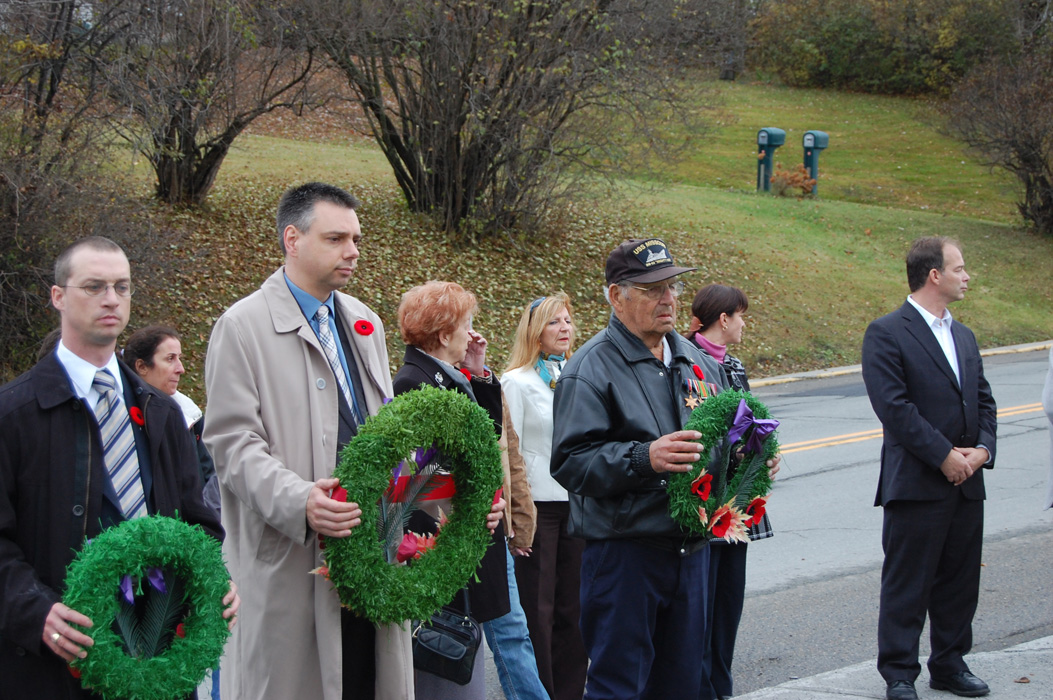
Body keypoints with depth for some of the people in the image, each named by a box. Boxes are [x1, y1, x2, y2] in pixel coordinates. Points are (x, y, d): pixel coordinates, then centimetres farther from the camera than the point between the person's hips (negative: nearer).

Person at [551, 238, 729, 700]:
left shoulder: (695, 361, 13)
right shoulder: (591, 368, -9)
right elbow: (571, 461, -18)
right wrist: (644, 458, -30)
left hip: (691, 548, 7)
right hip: (624, 552, -7)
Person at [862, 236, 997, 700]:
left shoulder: (963, 336, 16)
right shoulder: (887, 333, -8)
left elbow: (983, 400, 15)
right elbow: (893, 406, -16)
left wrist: (982, 449, -3)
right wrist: (944, 456, -17)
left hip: (966, 483, 7)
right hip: (916, 484, -7)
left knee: (959, 581, 13)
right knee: (907, 584, 0)